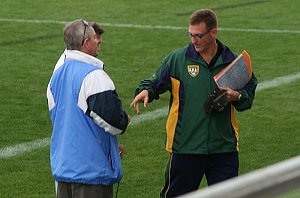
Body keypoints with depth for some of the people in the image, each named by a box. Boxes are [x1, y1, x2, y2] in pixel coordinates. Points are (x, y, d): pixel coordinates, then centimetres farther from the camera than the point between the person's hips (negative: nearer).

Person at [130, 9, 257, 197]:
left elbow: (249, 93, 12)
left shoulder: (233, 61, 3)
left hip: (224, 147, 1)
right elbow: (156, 82, 6)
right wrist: (146, 90, -16)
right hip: (185, 147, -1)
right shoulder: (177, 59, -1)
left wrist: (237, 96, -9)